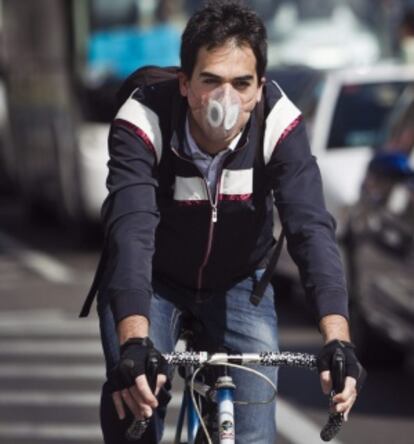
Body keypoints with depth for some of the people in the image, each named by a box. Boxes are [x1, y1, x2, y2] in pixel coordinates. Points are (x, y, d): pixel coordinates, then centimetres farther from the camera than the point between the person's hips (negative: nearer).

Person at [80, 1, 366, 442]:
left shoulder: (279, 124, -27)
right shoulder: (143, 121, -31)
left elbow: (311, 228, -35)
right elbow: (132, 230, -44)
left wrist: (338, 340, -50)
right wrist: (134, 345, -59)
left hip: (238, 284, 2)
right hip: (152, 281, -1)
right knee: (132, 398, -24)